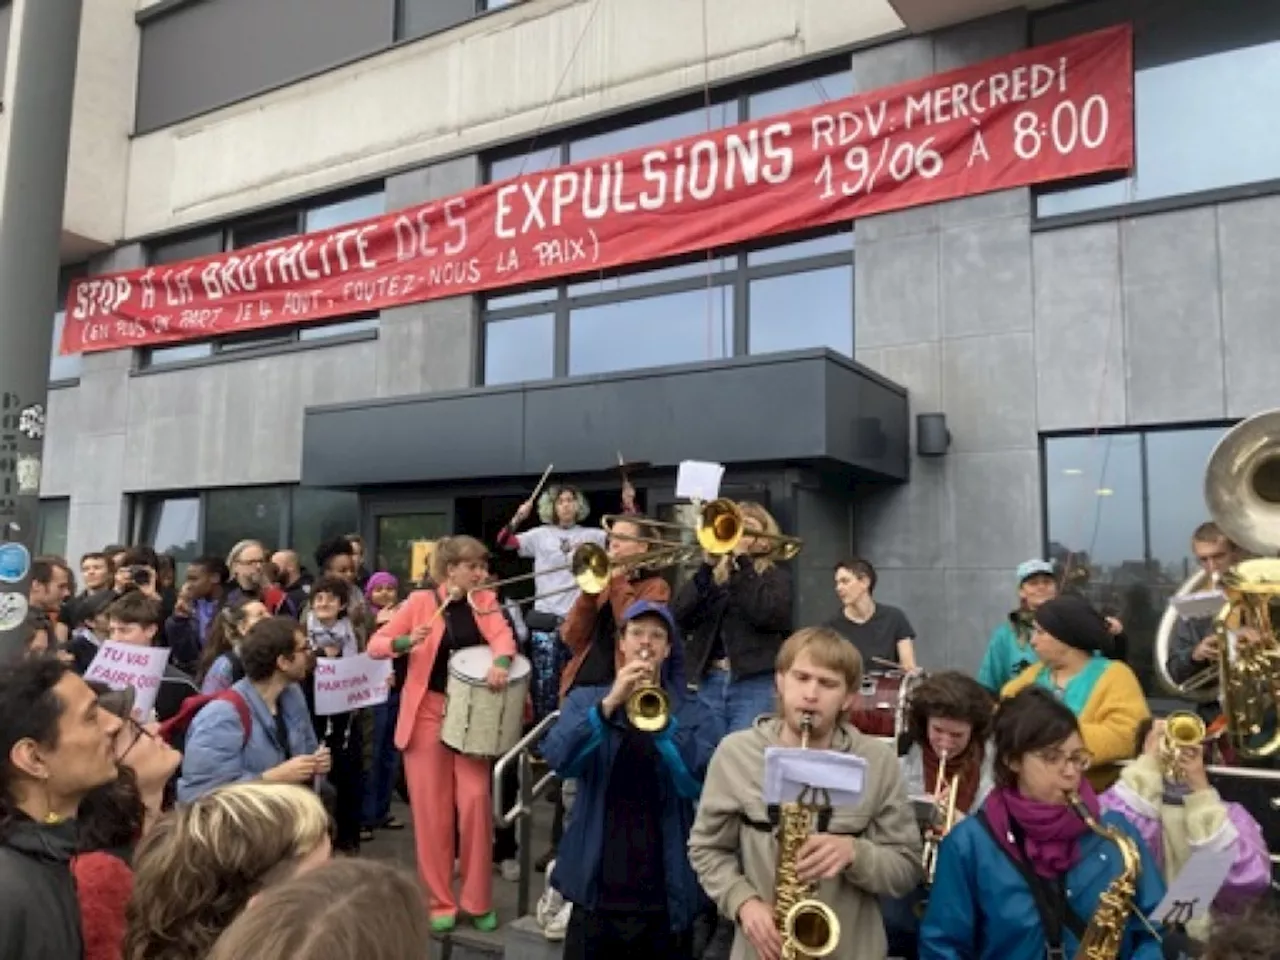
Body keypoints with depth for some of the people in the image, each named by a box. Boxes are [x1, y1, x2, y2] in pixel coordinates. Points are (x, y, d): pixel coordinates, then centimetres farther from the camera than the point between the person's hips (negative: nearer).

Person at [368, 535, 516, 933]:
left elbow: (502, 635, -13)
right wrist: (406, 642, -26)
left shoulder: (485, 600, 3)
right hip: (428, 712, -2)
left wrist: (500, 664, -34)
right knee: (432, 809, 3)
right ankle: (439, 903, 17)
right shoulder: (421, 601, -5)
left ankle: (478, 901, 14)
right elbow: (375, 645, -6)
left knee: (475, 802, -2)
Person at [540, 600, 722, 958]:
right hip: (596, 891, 1)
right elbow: (559, 760, -14)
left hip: (666, 897, 0)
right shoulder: (585, 699, 4)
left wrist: (661, 720, -26)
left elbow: (700, 783, -14)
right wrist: (610, 703, -26)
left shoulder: (696, 715, 1)